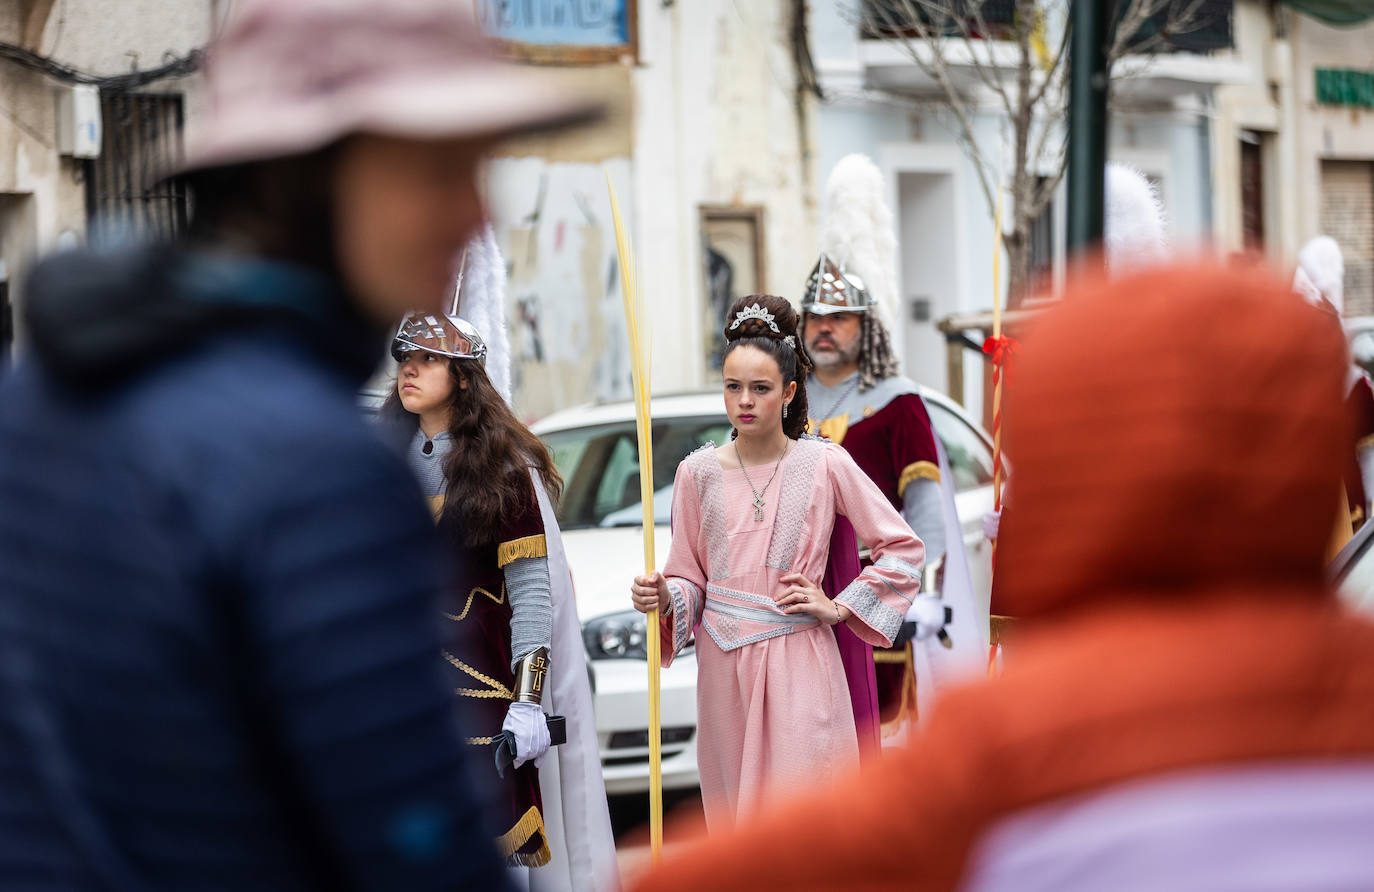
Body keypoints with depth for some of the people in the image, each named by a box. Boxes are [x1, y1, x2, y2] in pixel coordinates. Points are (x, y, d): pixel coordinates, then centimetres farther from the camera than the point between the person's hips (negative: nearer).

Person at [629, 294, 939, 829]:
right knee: (735, 808, 8)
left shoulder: (825, 465, -2)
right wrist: (663, 597, -11)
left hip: (800, 663, -3)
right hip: (724, 665, 3)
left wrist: (839, 608, -2)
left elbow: (904, 549, 3)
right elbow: (690, 577, 10)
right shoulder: (699, 472, 5)